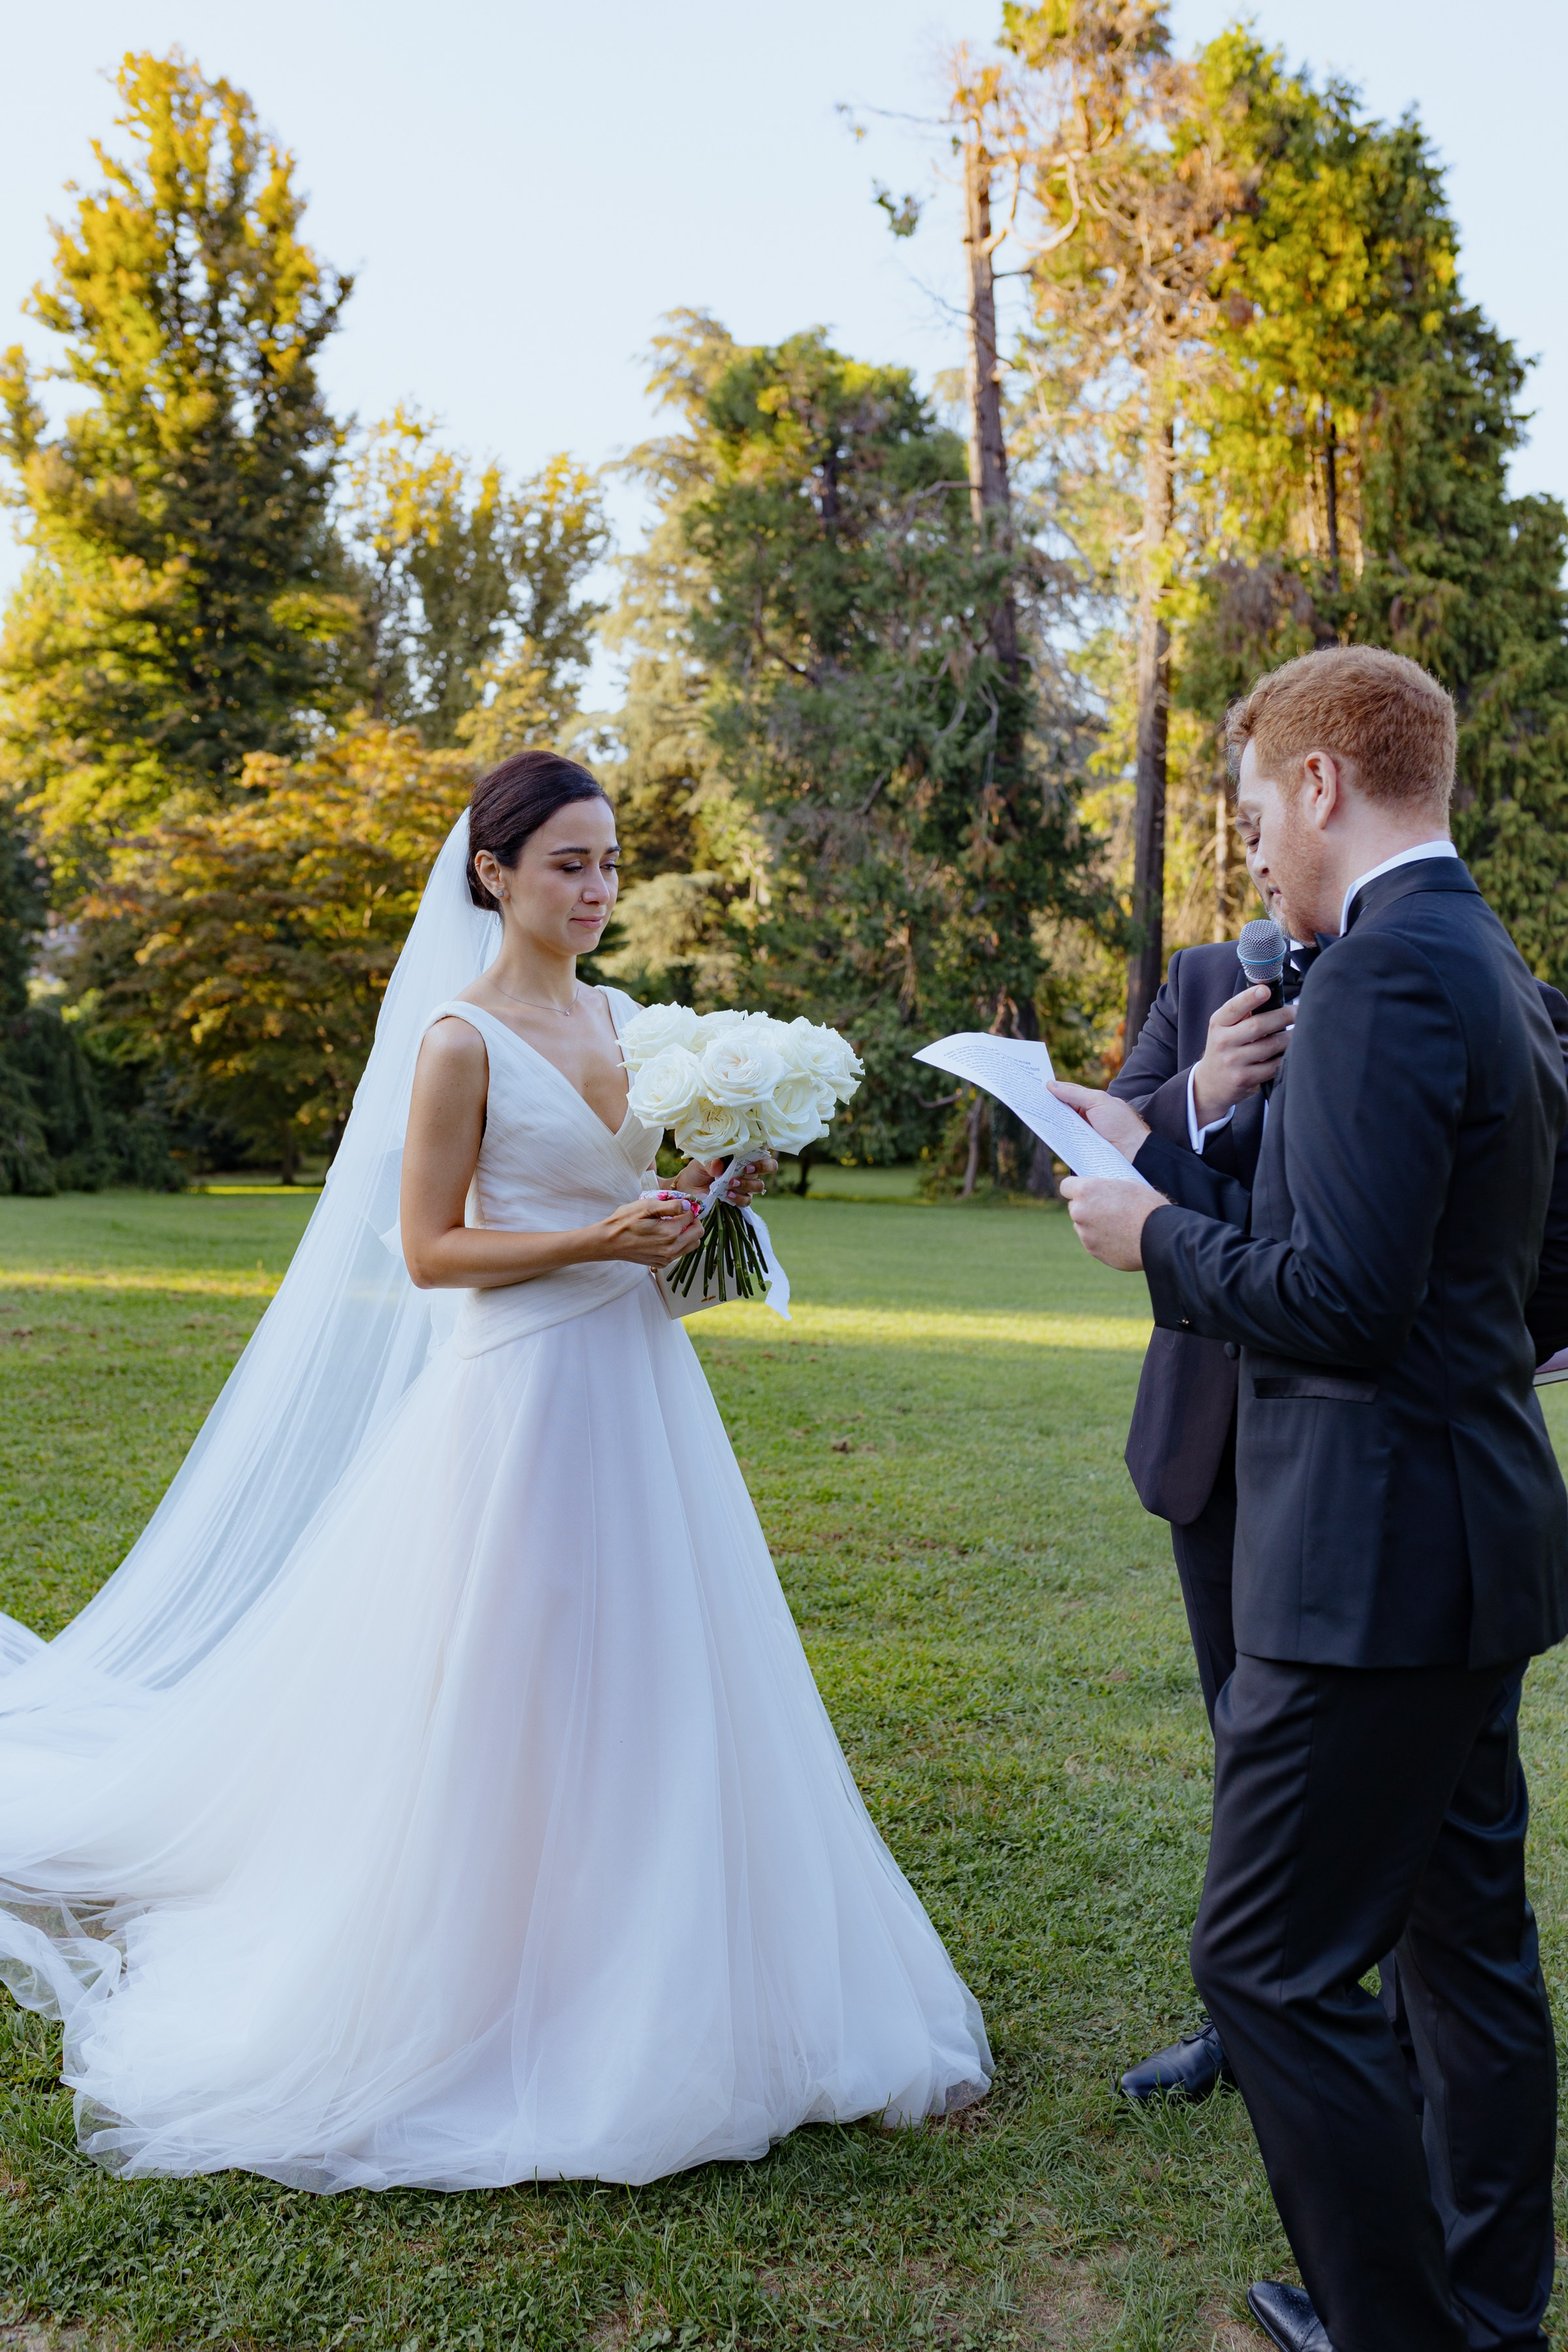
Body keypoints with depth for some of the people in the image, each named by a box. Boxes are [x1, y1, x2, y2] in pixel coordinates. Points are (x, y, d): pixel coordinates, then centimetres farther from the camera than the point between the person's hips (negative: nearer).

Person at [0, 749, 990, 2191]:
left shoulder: (623, 1018, 12)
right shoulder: (461, 1040, -9)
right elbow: (428, 1253, -11)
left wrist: (695, 1212, 1)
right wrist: (600, 1242, -18)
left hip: (644, 1383, 7)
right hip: (526, 1392, -7)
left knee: (659, 1690, 12)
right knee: (512, 1702, 3)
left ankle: (660, 2000, 30)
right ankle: (488, 2002, 24)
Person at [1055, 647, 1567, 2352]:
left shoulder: (1385, 971, -18)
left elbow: (1345, 1301, -25)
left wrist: (1156, 1237, -10)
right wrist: (1165, 1163, 15)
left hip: (1377, 1556, -11)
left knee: (1270, 1958, 1)